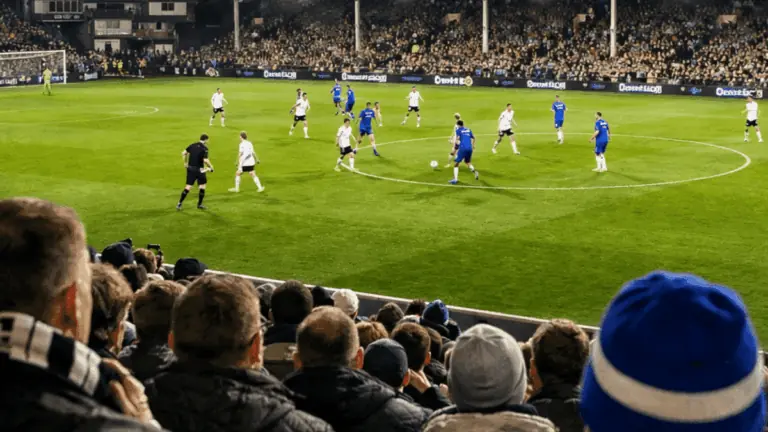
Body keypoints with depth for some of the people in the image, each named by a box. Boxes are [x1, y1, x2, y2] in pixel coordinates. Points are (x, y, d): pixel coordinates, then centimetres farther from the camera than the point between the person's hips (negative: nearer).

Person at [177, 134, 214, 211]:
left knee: (188, 187, 8)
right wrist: (211, 167, -5)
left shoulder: (192, 145, 5)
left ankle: (179, 204, 4)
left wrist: (185, 163, 17)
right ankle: (199, 204, 16)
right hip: (199, 169, -5)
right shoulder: (204, 148, -12)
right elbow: (205, 160, -20)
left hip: (190, 168, 5)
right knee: (202, 186, 12)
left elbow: (183, 153, 6)